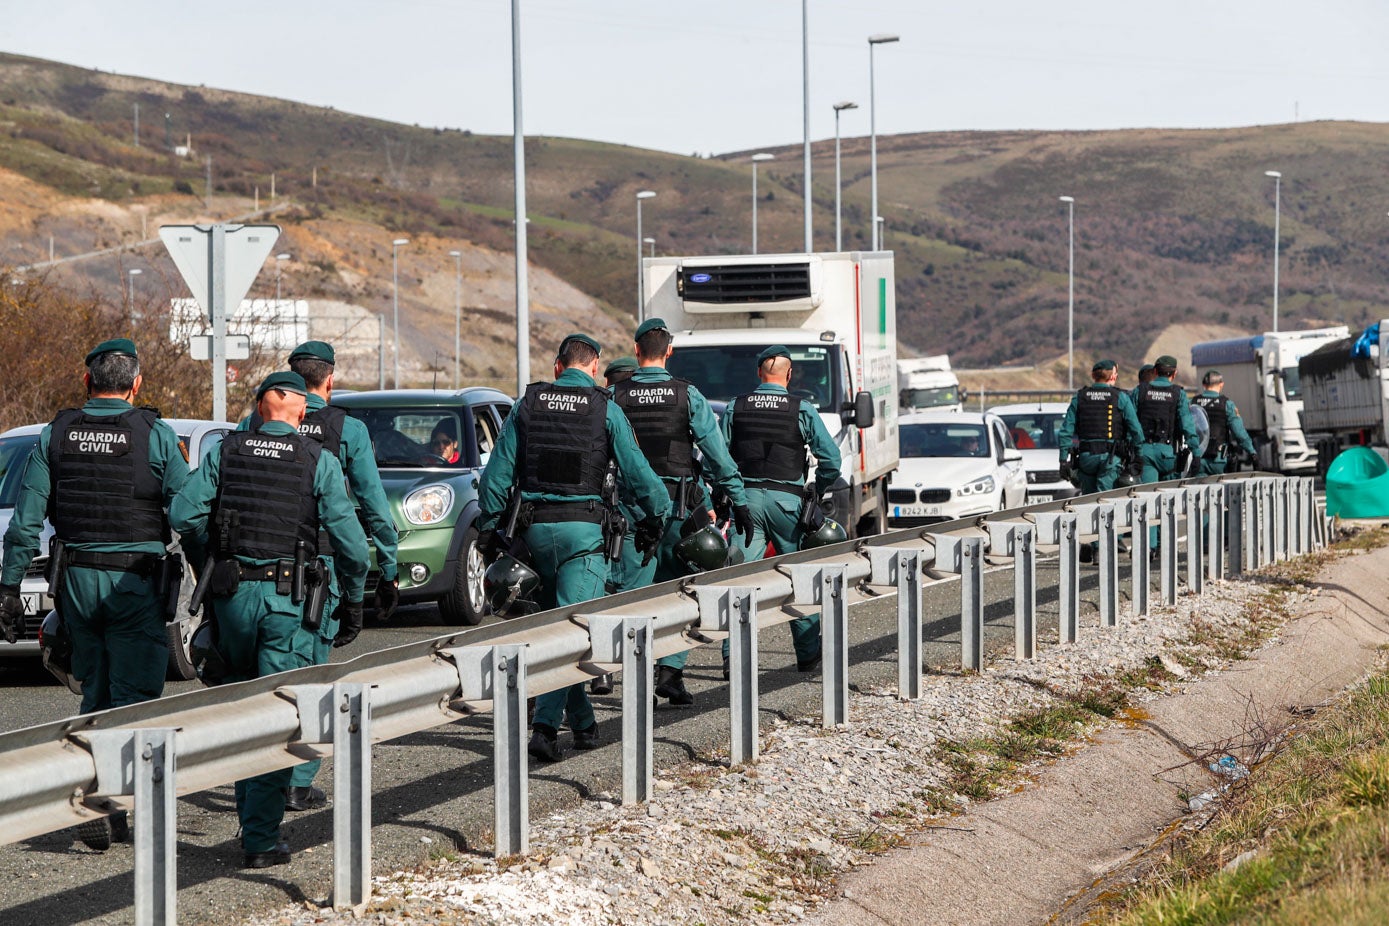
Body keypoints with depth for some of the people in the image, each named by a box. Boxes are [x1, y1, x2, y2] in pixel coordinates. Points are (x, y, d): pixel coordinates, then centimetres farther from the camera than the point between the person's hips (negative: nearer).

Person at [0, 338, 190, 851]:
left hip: (77, 578, 4)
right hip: (136, 580, -4)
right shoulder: (155, 435, -6)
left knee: (96, 693, 17)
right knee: (134, 696, -2)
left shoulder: (56, 434, 3)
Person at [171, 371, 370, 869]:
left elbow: (183, 513, -4)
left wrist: (219, 547, 13)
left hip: (231, 591, 3)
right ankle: (261, 837, -4)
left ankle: (250, 811, 27)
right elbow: (350, 541, -7)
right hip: (289, 599, -3)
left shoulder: (225, 452, 5)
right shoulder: (319, 461, -2)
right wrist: (352, 601, 5)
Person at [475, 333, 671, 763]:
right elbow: (636, 471, -2)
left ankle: (583, 723, 21)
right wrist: (655, 515, 14)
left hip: (535, 529, 4)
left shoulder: (527, 404, 7)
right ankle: (545, 724, -22)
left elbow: (497, 472, 6)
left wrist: (489, 527, 13)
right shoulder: (605, 410, -2)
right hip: (583, 530, -4)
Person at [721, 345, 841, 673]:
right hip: (786, 498, -1)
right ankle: (807, 655, 15)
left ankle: (733, 654, -10)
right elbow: (831, 458, -3)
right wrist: (818, 492, 13)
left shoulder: (735, 407, 6)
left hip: (746, 498, 1)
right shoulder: (802, 410, 0)